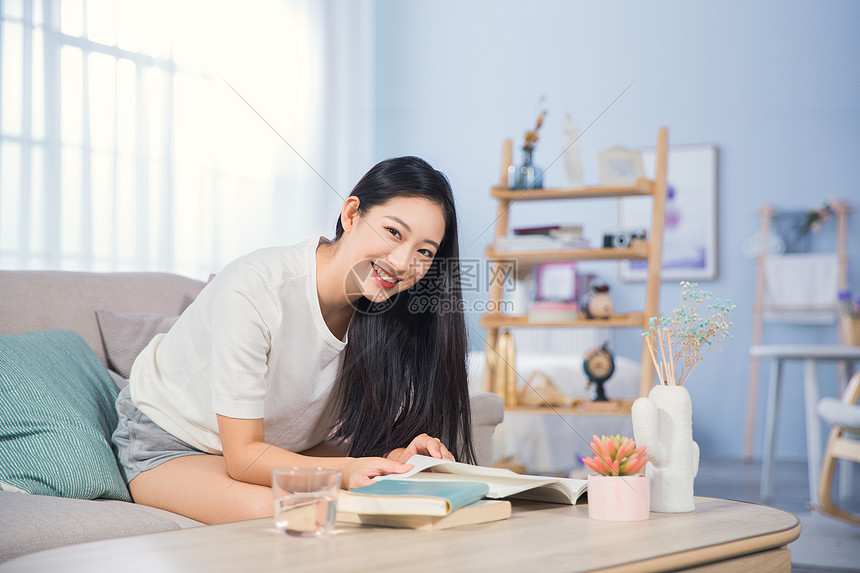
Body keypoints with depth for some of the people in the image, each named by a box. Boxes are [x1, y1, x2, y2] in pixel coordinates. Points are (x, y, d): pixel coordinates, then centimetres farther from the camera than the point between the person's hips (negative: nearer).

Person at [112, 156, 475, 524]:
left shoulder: (382, 310, -14)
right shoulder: (252, 290, -33)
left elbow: (369, 429, -7)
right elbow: (243, 456, -31)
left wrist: (397, 456, -30)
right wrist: (346, 470, -45)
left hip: (282, 445, 5)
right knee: (271, 510, -35)